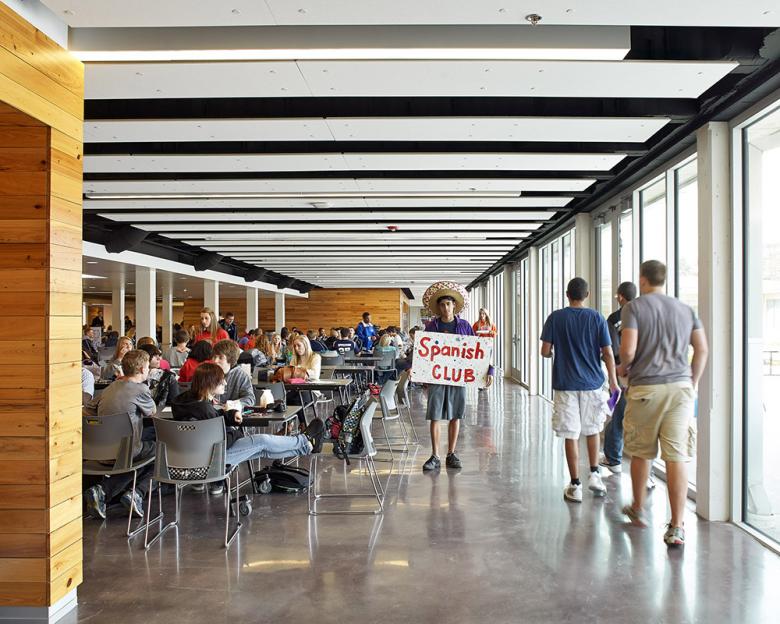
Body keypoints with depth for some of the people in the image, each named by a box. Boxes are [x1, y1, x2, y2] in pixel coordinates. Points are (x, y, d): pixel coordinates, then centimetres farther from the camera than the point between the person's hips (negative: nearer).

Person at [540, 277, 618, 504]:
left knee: (571, 435, 3)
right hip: (592, 383, 1)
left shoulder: (555, 318, -3)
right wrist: (613, 380, 8)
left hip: (565, 384, -1)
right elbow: (608, 353, -2)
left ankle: (575, 486, 7)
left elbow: (545, 351, -4)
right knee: (592, 430, 21)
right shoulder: (597, 318, -1)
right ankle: (594, 474, 17)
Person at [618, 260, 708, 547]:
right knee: (677, 457, 0)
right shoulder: (685, 309, 11)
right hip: (680, 387, 3)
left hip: (645, 387, -3)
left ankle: (637, 509, 33)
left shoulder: (633, 308, -3)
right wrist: (693, 383, 19)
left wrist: (623, 368, 8)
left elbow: (628, 350, -12)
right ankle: (677, 527, -2)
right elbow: (702, 349, 8)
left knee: (640, 453, 14)